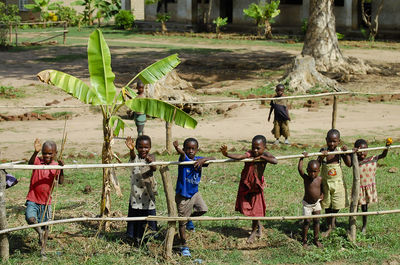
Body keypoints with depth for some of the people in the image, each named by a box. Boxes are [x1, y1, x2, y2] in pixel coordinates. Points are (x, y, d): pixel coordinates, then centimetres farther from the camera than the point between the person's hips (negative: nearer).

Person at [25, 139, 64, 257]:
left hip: (46, 201, 2)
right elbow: (30, 163, -32)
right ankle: (40, 232, 3)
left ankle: (43, 249, 26)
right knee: (30, 218, -27)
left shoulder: (56, 166, -1)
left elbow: (61, 182, -12)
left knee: (45, 226, 10)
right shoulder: (38, 161, -7)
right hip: (33, 199, -2)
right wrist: (36, 152, -51)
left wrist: (61, 169, -30)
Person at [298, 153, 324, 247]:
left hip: (316, 203, 3)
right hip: (307, 204, -3)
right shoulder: (306, 178, -14)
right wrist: (302, 158, -27)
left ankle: (316, 239, 18)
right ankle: (304, 241, 9)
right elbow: (300, 169, -26)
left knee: (316, 221, 7)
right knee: (307, 221, -2)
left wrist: (322, 194, -2)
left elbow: (322, 187, 12)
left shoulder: (320, 179, -7)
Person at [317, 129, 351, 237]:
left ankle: (332, 222, 28)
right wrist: (322, 157, -32)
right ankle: (329, 227, 21)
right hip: (326, 182, 0)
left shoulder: (340, 151, -8)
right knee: (327, 206, 8)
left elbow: (349, 164, -9)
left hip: (337, 182, 0)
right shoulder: (323, 151, -8)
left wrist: (346, 152, -21)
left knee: (336, 205, 3)